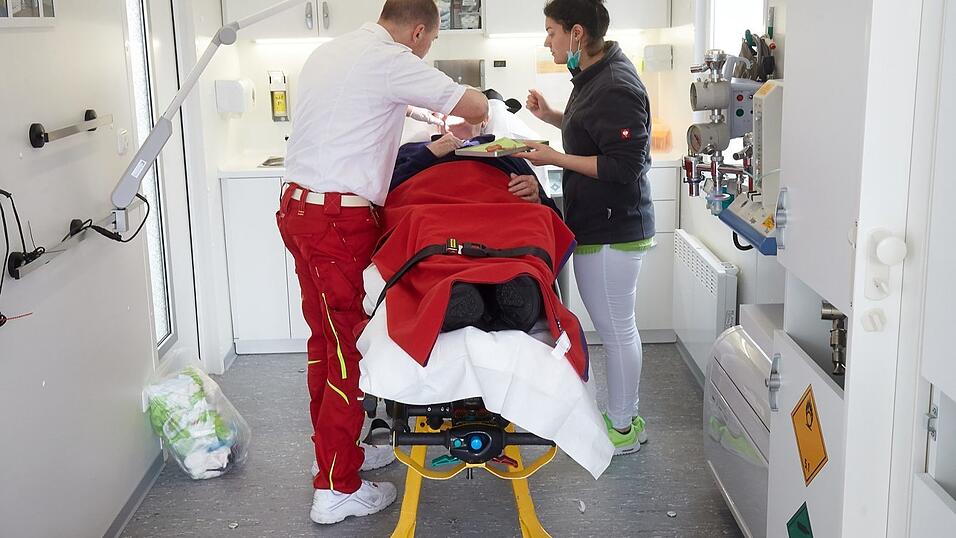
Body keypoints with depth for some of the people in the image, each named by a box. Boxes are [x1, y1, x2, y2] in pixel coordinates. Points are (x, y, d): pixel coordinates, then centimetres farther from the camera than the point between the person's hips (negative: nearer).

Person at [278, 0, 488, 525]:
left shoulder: (330, 51, 17)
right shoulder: (390, 61, -10)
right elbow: (476, 106, -5)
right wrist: (464, 124, 18)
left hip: (298, 204, 10)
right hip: (339, 220, -9)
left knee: (326, 339, 17)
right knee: (350, 348, -2)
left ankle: (334, 449, 31)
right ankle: (336, 489, 6)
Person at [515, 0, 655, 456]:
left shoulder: (615, 89, -21)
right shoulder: (593, 76, 11)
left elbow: (623, 166, -24)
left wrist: (555, 158, -19)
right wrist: (552, 117, 11)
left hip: (612, 231, -11)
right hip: (600, 225, 11)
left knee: (616, 330, 2)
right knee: (616, 327, 18)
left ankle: (624, 427, 17)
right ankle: (623, 417, 31)